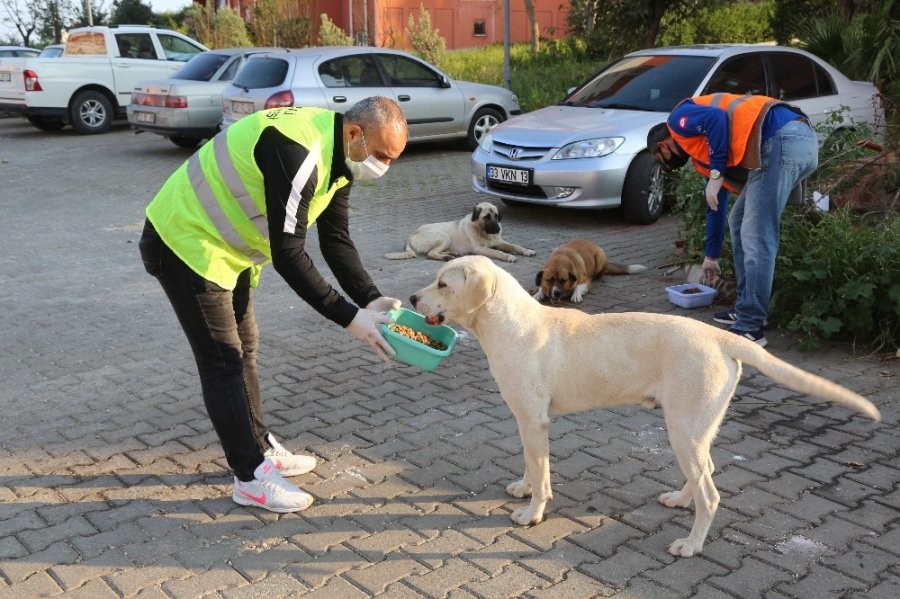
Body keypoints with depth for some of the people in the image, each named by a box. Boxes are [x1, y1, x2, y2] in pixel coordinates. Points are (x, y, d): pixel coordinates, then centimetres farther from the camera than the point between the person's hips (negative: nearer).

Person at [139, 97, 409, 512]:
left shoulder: (337, 156, -1)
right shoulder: (299, 155, -32)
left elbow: (336, 241, 2)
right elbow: (288, 256, -32)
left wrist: (371, 300, -10)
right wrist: (350, 318, -29)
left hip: (225, 245, 10)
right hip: (185, 243, -10)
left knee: (243, 347, 16)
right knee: (223, 360, -4)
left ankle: (260, 448, 30)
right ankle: (252, 478, 6)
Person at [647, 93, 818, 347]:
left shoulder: (678, 121, 10)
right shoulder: (701, 153, 32)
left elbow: (717, 118, -13)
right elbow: (716, 206, 39)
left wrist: (715, 174, -8)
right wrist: (711, 256, 46)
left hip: (781, 141, -10)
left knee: (757, 237, -6)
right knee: (739, 222, 20)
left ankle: (750, 328, -1)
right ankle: (746, 309, 26)